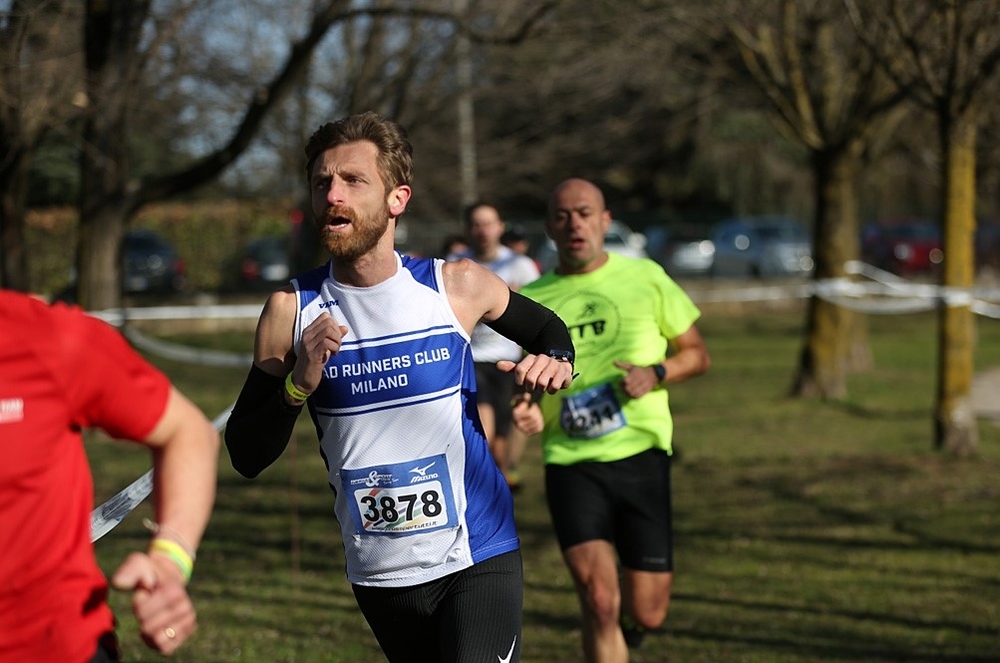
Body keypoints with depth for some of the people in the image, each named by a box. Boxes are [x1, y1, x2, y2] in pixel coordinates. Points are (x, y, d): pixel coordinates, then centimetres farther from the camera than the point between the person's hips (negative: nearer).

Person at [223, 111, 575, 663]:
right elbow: (246, 458, -4)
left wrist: (555, 361, -7)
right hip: (378, 575, 2)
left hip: (478, 559, -2)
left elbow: (547, 329, 16)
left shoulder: (458, 286, -5)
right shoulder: (292, 310, -5)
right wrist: (298, 385, -21)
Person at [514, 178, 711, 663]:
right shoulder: (530, 301, 6)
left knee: (646, 615, 3)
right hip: (570, 464, 0)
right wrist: (531, 416, -6)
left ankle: (624, 622, 40)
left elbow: (697, 354, 10)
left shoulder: (645, 278, 3)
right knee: (599, 601, -17)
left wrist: (654, 375, -11)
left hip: (641, 455, 0)